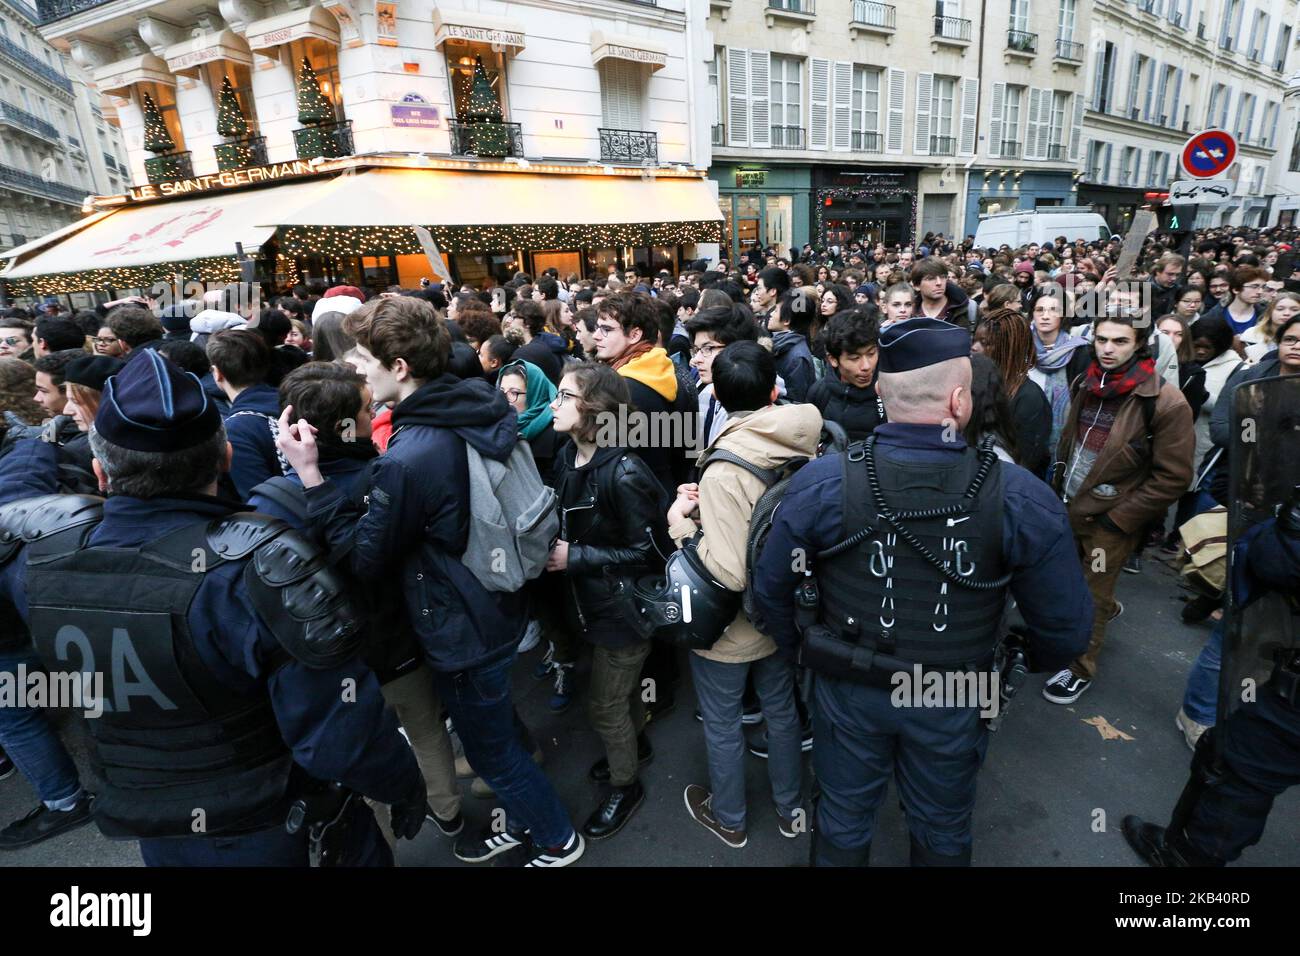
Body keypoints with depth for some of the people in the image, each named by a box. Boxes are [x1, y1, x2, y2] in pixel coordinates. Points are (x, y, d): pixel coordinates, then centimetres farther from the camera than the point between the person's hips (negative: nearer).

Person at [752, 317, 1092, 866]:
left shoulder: (820, 483, -23)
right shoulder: (1021, 499, -22)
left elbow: (770, 589, -12)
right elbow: (1065, 630, -12)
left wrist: (796, 648, 9)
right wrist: (1022, 664, 10)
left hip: (848, 689, 0)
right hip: (954, 700, 0)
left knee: (842, 822, 26)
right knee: (943, 832, 29)